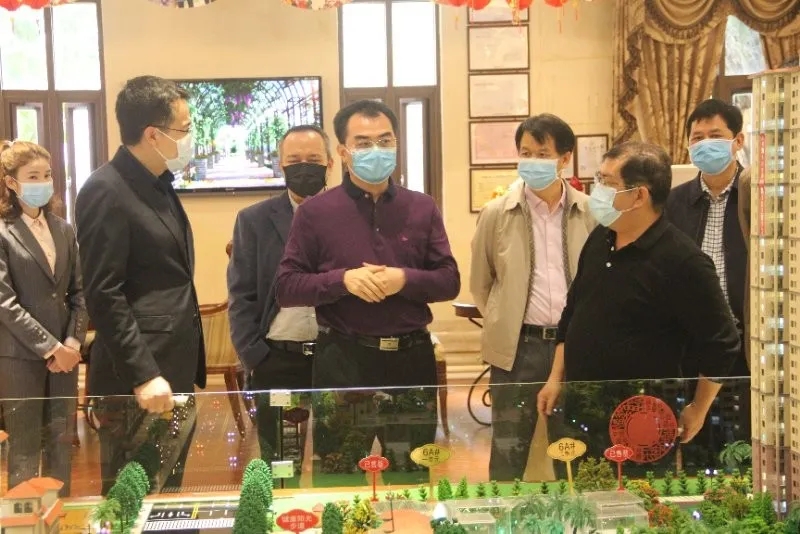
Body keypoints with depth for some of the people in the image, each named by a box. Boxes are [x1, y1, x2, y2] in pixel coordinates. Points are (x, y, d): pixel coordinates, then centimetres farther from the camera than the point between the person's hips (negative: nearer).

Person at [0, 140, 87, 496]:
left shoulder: (63, 230, 10)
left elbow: (78, 292, 10)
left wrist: (73, 341, -4)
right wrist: (48, 346, -16)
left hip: (63, 351, 5)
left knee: (62, 441, 11)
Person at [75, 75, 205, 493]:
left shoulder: (159, 186, 14)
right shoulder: (106, 191, -15)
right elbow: (103, 297, -18)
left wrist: (183, 369, 16)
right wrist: (143, 375, -21)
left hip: (174, 370, 9)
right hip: (138, 380, -9)